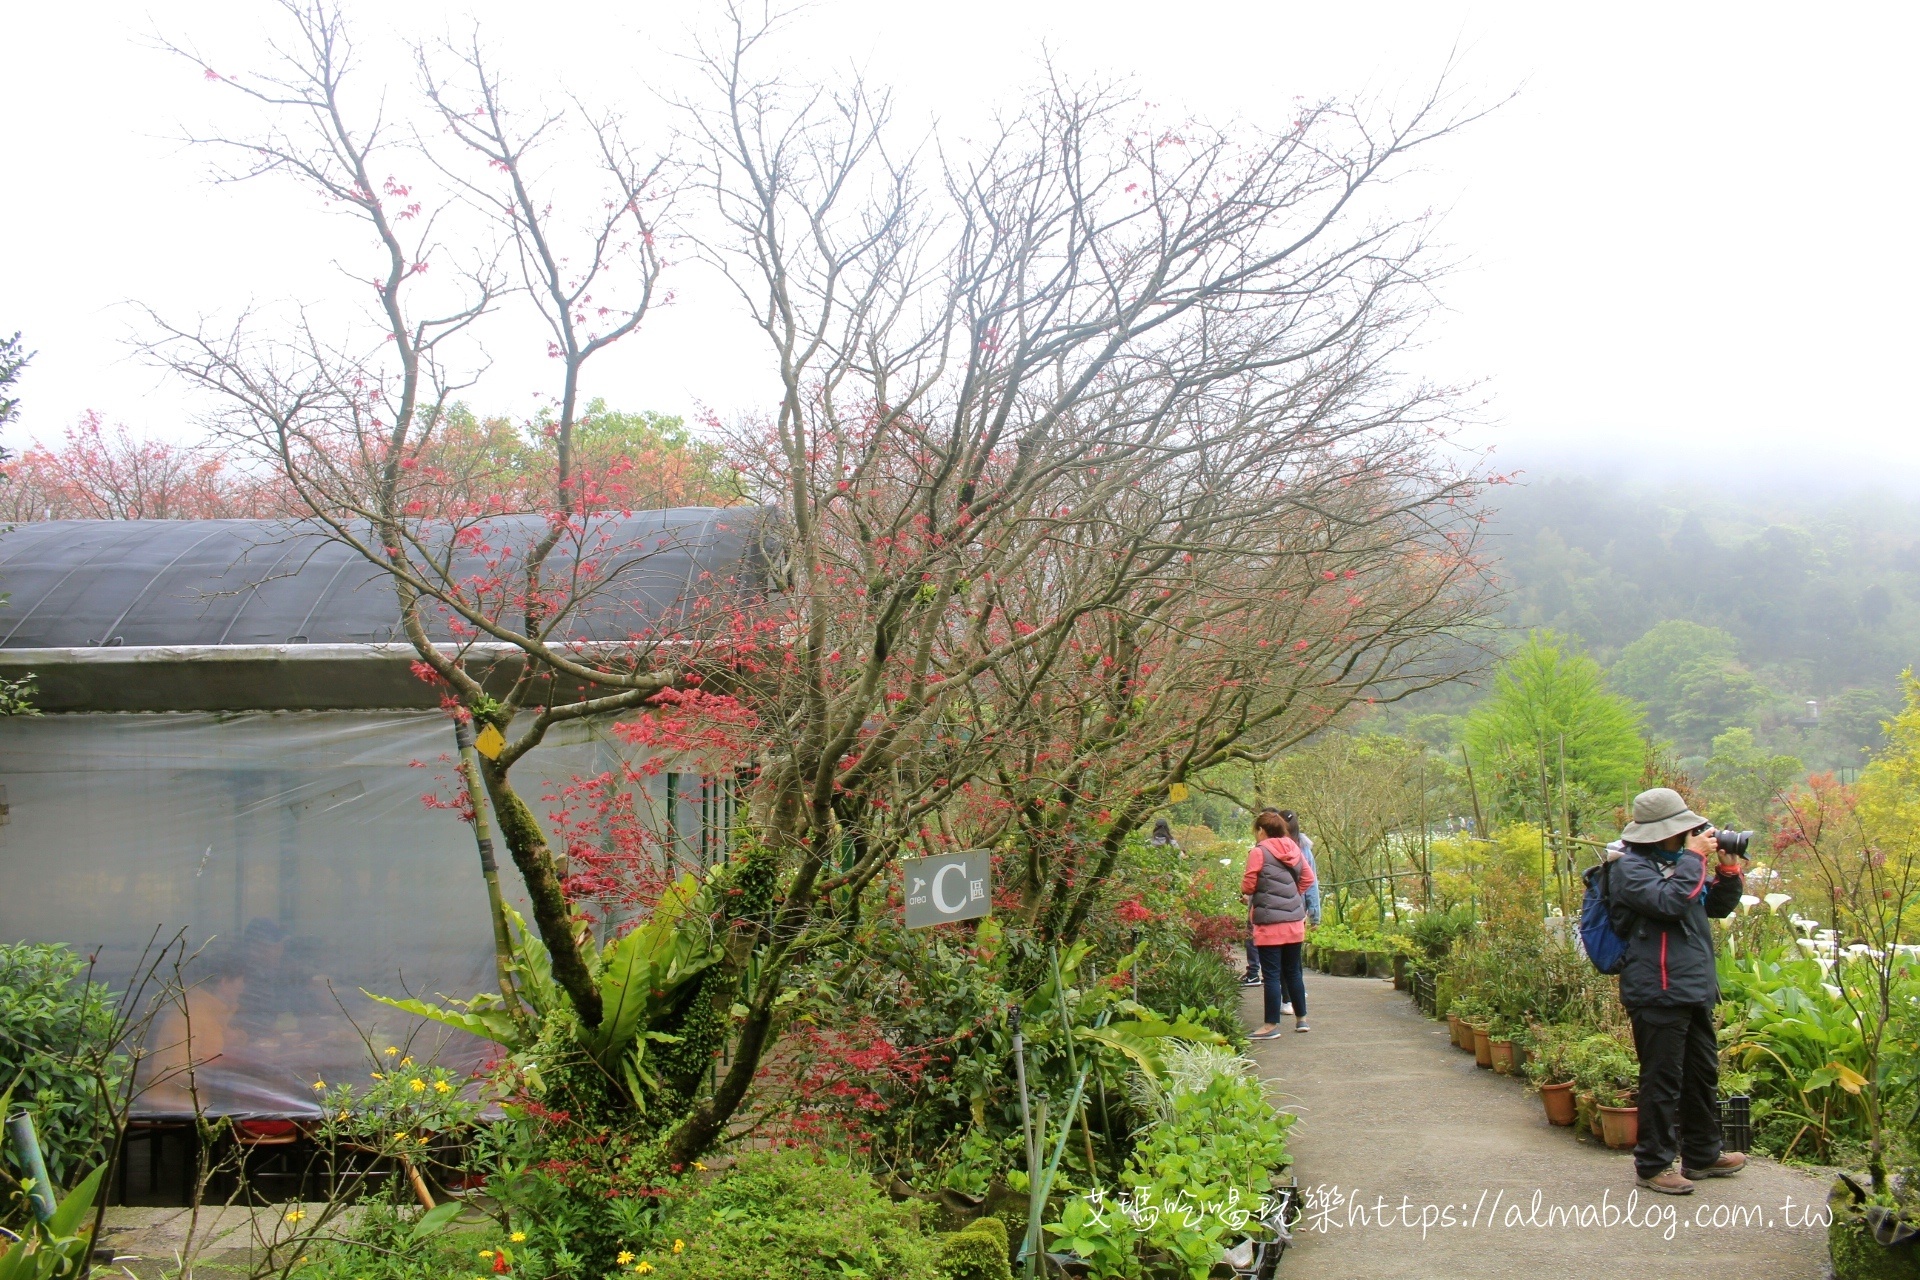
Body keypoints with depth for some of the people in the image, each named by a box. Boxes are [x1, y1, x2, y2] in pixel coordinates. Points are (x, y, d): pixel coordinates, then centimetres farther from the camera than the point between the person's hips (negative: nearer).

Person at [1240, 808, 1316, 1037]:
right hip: (1295, 921, 6)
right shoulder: (1294, 850, 7)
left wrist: (1245, 894, 9)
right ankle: (1301, 1018, 24)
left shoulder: (1259, 852, -11)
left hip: (1269, 923, -6)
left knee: (1271, 974, -1)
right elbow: (1307, 879, 12)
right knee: (1293, 971, 17)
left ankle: (1271, 1025, 1)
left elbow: (1248, 886, -11)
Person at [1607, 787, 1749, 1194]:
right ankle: (1652, 1165, 5)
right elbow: (1670, 901, -28)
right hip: (1659, 991, -9)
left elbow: (1720, 906, 21)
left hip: (1694, 989, 9)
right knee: (1663, 1080, -4)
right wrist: (1694, 856, -19)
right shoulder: (1630, 867, -12)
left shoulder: (1676, 860, 16)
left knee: (1703, 1074, 18)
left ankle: (1703, 1155, 31)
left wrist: (1728, 866, 5)